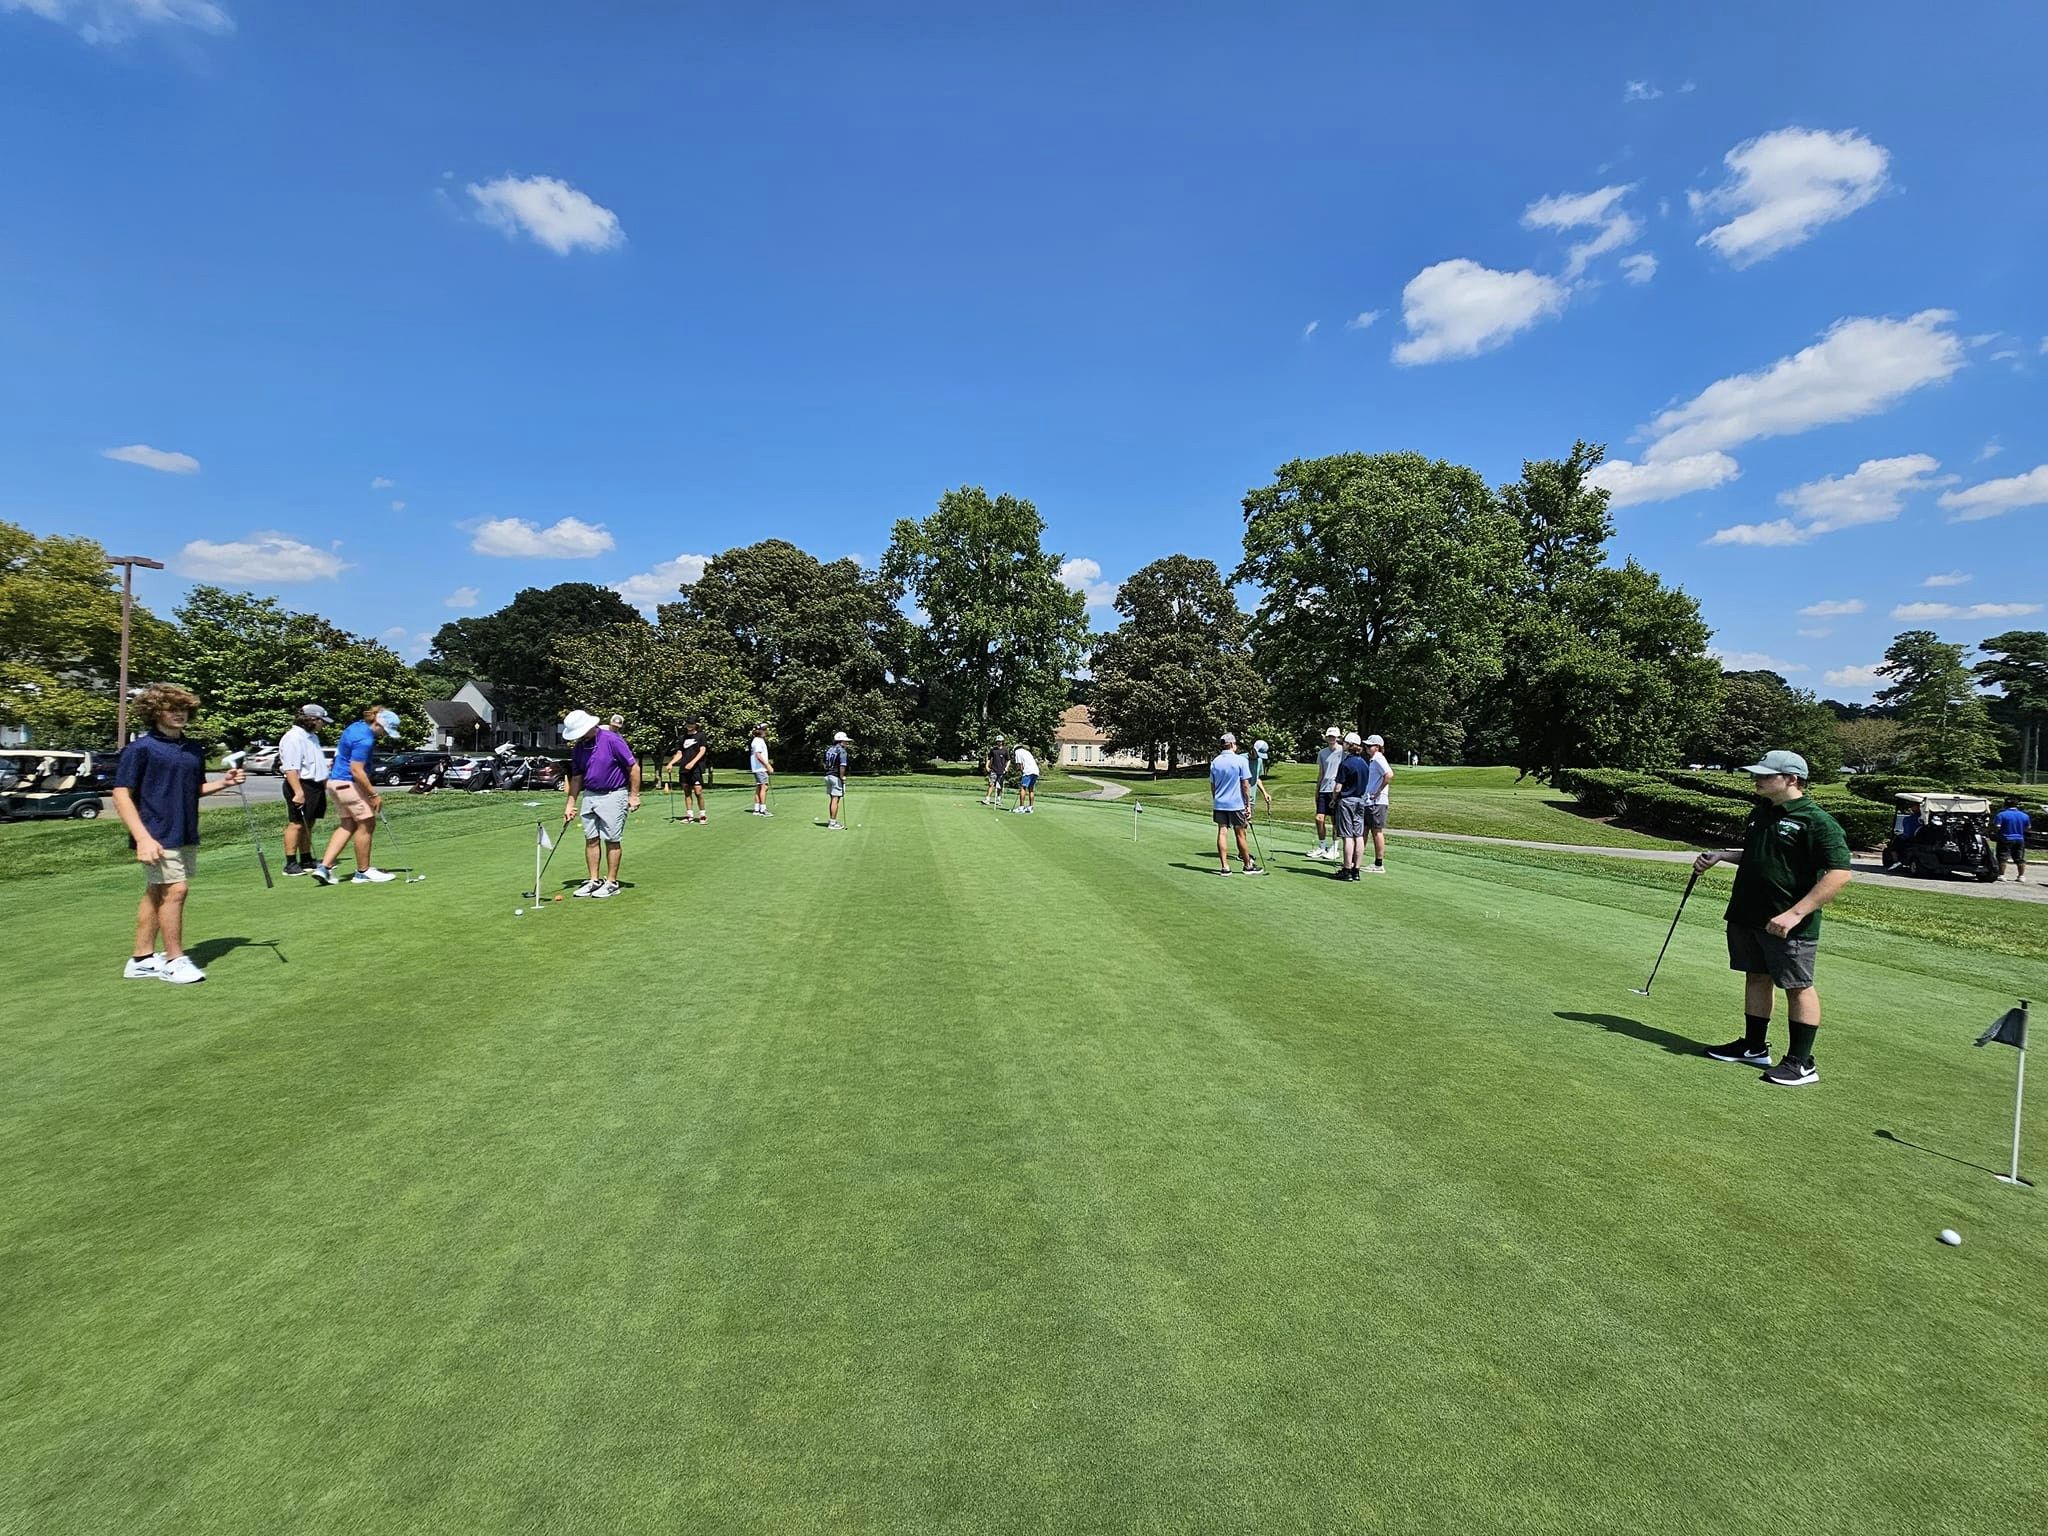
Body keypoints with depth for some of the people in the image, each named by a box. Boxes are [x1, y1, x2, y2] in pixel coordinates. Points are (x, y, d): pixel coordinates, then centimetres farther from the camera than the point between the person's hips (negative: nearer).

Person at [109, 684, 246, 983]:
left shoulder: (194, 750, 11)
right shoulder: (140, 748, -9)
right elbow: (121, 795, -12)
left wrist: (223, 783, 1)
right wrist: (143, 838, -21)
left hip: (186, 836, 7)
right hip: (158, 838, -7)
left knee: (156, 894, 13)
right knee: (175, 890, -9)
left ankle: (141, 960, 22)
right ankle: (174, 960, 2)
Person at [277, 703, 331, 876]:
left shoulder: (312, 736, 18)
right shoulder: (293, 738, -14)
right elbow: (290, 768, -22)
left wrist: (325, 783, 25)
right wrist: (298, 792, -27)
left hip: (316, 786, 10)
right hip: (301, 786, -10)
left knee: (308, 825, 14)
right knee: (296, 824, -6)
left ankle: (306, 861, 21)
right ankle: (290, 864, -3)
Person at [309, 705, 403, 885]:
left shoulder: (357, 726, 9)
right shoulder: (364, 739, -23)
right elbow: (357, 770, -25)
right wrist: (374, 794, -19)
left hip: (335, 781, 10)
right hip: (348, 783, -10)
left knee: (348, 825, 13)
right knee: (366, 824, -1)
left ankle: (324, 867, 7)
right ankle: (363, 872, 7)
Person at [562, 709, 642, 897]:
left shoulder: (612, 740, -15)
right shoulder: (579, 747, 5)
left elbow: (634, 767, -12)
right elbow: (576, 777, 12)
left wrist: (634, 795, -13)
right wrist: (570, 804, 9)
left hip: (613, 795, -6)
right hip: (589, 796, 7)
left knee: (612, 840, -1)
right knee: (591, 840, 7)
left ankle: (611, 883, 8)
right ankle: (594, 881, 16)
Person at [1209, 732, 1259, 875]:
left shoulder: (1215, 762, 5)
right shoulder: (1241, 760, -9)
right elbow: (1245, 785, -9)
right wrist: (1248, 804, -2)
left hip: (1219, 804, 4)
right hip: (1236, 804, -4)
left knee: (1222, 833, 2)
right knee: (1240, 834, 5)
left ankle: (1224, 867, -1)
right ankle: (1248, 865, 16)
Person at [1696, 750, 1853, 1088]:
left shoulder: (1817, 822, -15)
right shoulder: (1761, 813, 11)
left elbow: (1839, 873, -21)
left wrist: (1795, 914, -25)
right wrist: (1721, 854, 8)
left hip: (1788, 924, -8)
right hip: (1747, 916, 8)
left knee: (1798, 987, 3)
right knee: (1756, 978, 16)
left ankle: (1801, 1063, 13)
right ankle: (1754, 1047, 28)